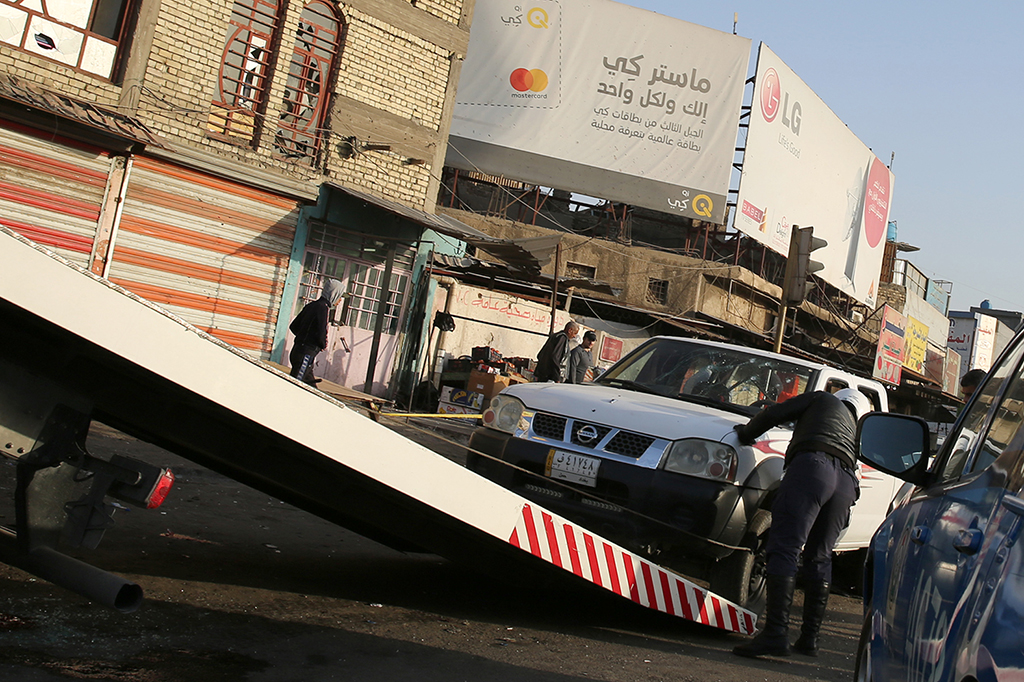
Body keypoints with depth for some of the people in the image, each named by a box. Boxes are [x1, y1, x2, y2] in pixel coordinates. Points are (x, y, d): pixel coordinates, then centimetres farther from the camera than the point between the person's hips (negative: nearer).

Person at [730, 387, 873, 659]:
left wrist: (746, 433, 31)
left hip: (813, 465, -6)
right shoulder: (854, 427, 38)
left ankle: (775, 634, -22)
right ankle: (809, 639, 15)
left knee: (784, 549, -13)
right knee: (819, 558, 15)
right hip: (846, 483, 6)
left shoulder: (823, 399, 26)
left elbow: (773, 414, 17)